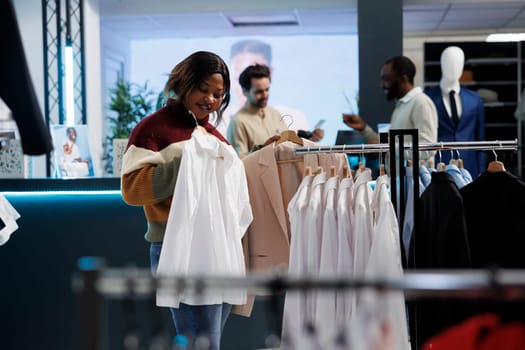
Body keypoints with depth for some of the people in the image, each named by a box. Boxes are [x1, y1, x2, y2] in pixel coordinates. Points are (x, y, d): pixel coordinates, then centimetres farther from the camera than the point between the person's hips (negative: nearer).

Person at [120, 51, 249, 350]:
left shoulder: (214, 135, 19)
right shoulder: (153, 128, -3)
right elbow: (132, 188, -14)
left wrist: (238, 253, 21)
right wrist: (188, 162, -19)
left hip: (223, 251, 7)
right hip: (181, 252, -7)